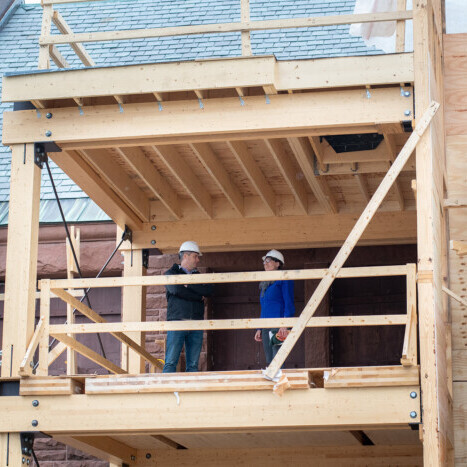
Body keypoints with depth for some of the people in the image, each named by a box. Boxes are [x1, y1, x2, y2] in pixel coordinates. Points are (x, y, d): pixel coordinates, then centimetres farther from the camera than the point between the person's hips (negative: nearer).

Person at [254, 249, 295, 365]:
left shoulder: (284, 279, -1)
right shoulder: (264, 284, 23)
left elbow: (289, 303, -9)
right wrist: (259, 329, 18)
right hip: (266, 327, 8)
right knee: (269, 363, 4)